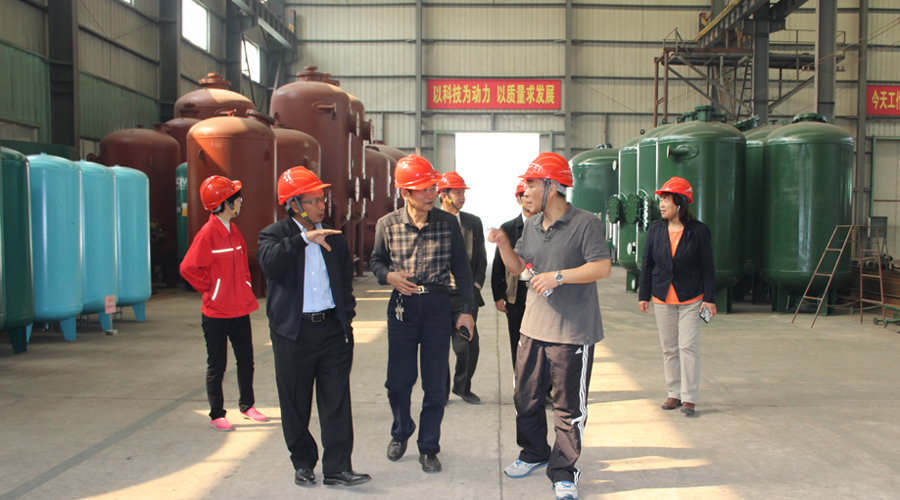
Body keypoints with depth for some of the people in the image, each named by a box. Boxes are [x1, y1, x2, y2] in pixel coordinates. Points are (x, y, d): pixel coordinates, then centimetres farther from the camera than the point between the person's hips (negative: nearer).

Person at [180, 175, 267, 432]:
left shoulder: (233, 230, 9)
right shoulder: (208, 233, -15)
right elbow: (188, 268, -19)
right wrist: (211, 289, -10)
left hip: (240, 309, 7)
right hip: (217, 312, -7)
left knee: (246, 360, 14)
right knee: (216, 365, 4)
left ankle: (247, 405, 29)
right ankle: (216, 415, 14)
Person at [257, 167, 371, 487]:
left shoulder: (334, 238, 12)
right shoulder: (274, 235, 0)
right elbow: (270, 263, -23)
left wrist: (347, 316, 7)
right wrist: (303, 238, -31)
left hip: (333, 328, 3)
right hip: (293, 332, -2)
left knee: (336, 401, 0)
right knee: (296, 404, 8)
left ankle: (337, 468, 5)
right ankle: (303, 464, 23)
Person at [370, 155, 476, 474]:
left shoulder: (448, 223, -1)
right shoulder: (387, 225, -1)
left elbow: (461, 268, 5)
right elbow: (377, 261, 12)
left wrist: (466, 309, 2)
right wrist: (389, 276, -10)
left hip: (438, 305, 0)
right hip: (402, 305, 1)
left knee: (435, 382, 4)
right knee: (398, 379, 7)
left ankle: (428, 447, 19)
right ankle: (401, 432, 36)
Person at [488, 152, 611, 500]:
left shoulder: (585, 224, -12)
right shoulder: (532, 226, 10)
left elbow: (602, 267, -20)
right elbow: (517, 266, 19)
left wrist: (559, 276, -24)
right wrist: (503, 244, 0)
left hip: (572, 332, -7)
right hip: (533, 328, 7)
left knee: (569, 406, 4)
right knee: (526, 396, 16)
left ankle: (563, 472, 17)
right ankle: (534, 454, 37)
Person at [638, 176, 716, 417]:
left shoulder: (699, 230, -6)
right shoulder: (655, 229, 3)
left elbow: (707, 266, -2)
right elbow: (647, 264, 8)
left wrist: (709, 298, -5)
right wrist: (643, 295, 6)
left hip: (690, 298, -3)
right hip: (662, 298, 4)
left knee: (688, 346, -7)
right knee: (669, 348, 9)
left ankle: (689, 398, 1)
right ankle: (674, 393, 21)